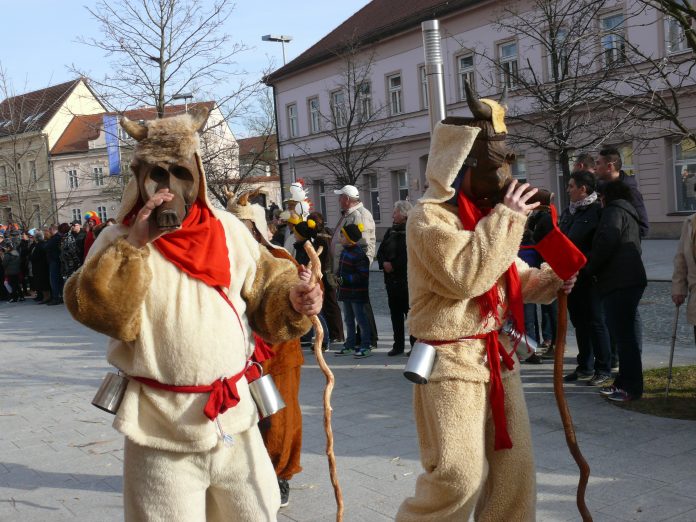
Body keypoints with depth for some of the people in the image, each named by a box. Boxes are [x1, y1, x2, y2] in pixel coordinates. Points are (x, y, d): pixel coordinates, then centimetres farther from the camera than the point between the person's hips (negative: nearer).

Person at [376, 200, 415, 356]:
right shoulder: (390, 231, 15)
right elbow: (381, 251, 13)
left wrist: (393, 265, -15)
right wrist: (384, 263, -5)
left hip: (407, 279, -7)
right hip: (391, 278, 7)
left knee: (410, 312, -2)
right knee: (395, 312, 10)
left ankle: (415, 344, 7)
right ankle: (398, 345, 18)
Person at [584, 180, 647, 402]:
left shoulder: (614, 211, -3)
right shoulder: (630, 213, 25)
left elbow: (606, 241, -19)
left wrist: (589, 269, -6)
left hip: (619, 283, -10)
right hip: (631, 280, 10)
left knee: (623, 335, -8)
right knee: (626, 334, 12)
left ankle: (631, 387, -5)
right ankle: (626, 382, 19)